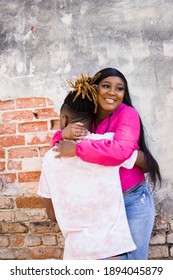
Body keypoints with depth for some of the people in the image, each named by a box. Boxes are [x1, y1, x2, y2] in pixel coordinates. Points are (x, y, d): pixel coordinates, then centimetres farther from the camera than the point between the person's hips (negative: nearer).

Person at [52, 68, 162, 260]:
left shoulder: (127, 114, -16)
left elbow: (121, 150, -34)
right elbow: (59, 144, 4)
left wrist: (76, 148, -28)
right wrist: (64, 133, -20)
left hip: (133, 200, -4)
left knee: (134, 259, 11)